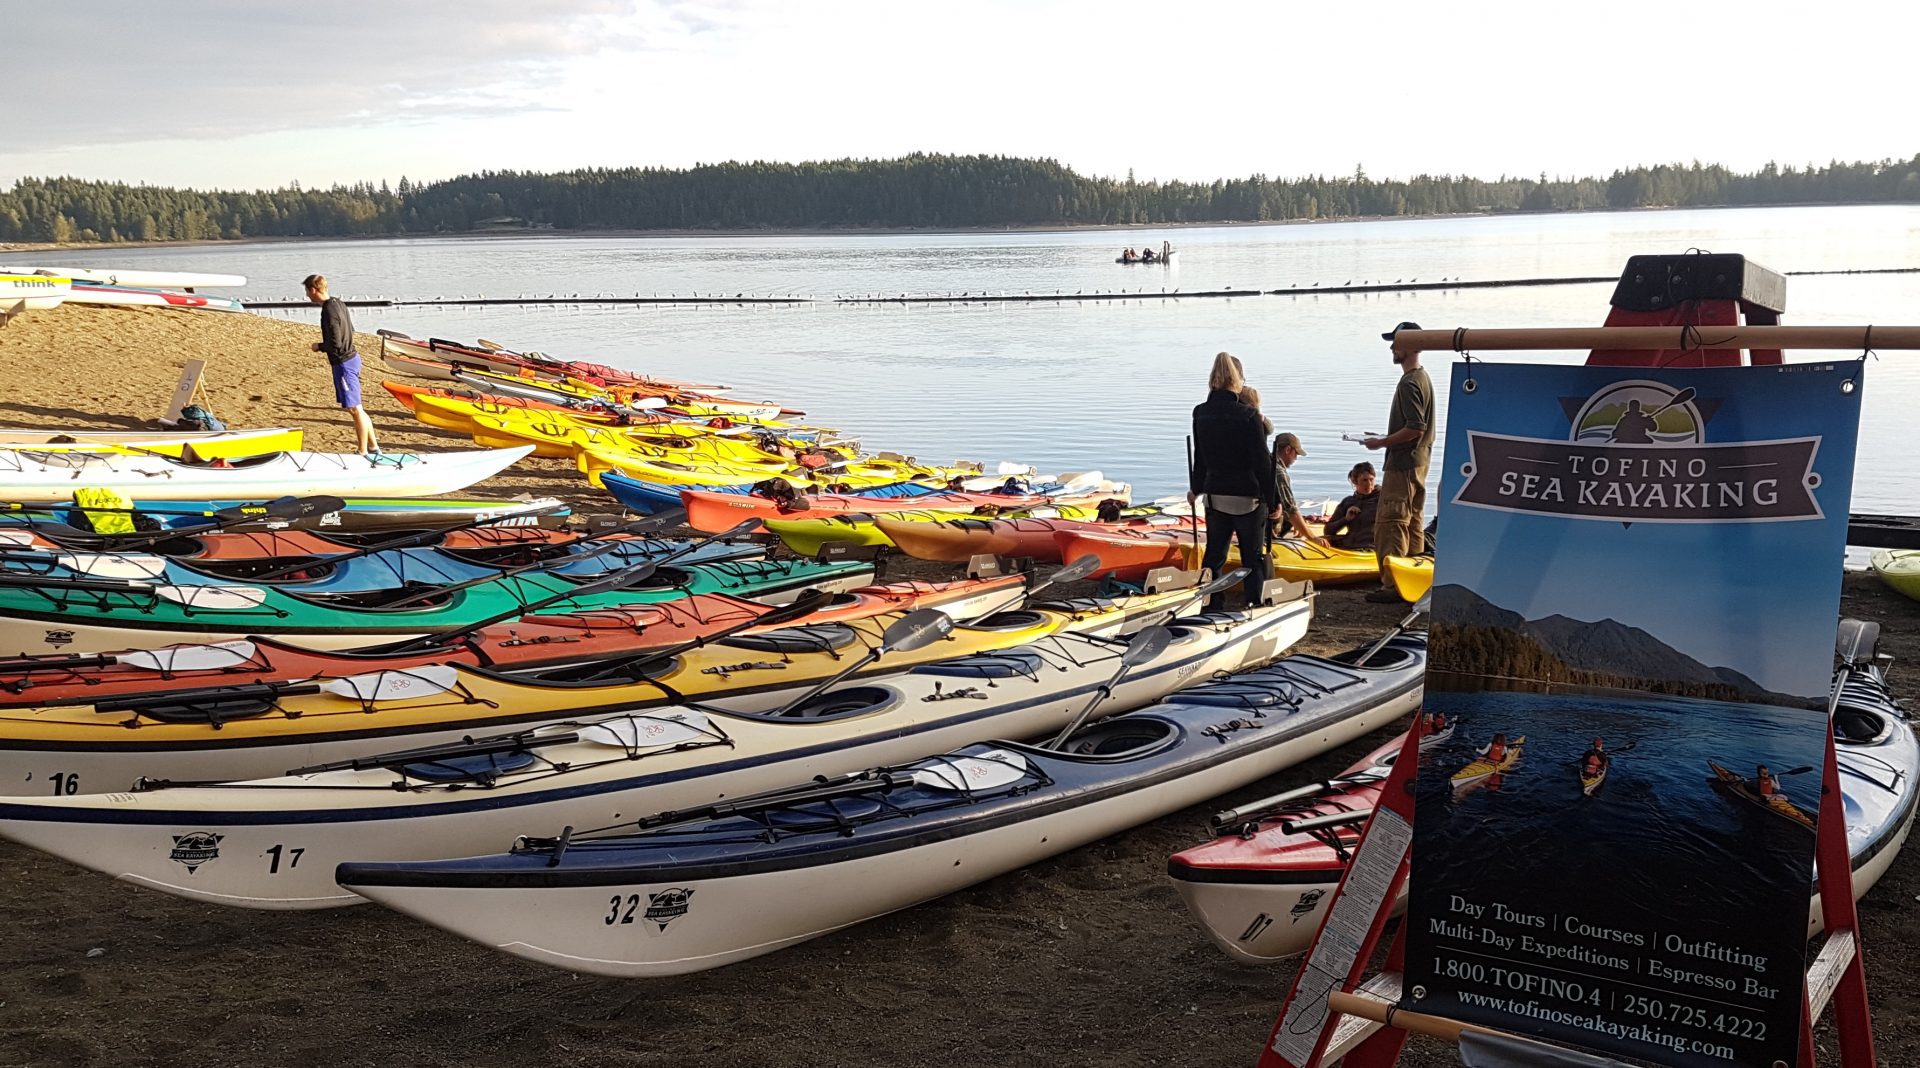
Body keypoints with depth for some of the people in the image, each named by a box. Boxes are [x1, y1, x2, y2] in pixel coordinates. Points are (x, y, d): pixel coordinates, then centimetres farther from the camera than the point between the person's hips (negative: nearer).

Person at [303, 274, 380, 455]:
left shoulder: (328, 312, -21)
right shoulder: (337, 303, 7)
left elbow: (335, 344, -24)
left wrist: (319, 346, -5)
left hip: (344, 364, -10)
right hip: (351, 357, 10)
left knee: (355, 409, -2)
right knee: (353, 408, 16)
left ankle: (363, 452, 4)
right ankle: (373, 446, 22)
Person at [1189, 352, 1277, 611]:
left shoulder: (1200, 413, -1)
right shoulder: (1248, 416, -16)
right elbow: (1262, 462, -13)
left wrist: (1196, 488, 25)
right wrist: (1273, 500, -5)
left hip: (1215, 495, 4)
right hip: (1248, 497, -4)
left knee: (1214, 555, 15)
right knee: (1254, 558, 6)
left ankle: (1211, 609, 19)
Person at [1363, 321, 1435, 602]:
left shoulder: (1409, 383, -18)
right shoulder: (1424, 378, 14)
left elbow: (1415, 428, -24)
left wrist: (1382, 442, -15)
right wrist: (1388, 441, 20)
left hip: (1402, 465, -11)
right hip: (1419, 462, 11)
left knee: (1389, 524, -8)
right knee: (1411, 524, 14)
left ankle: (1393, 586, -7)